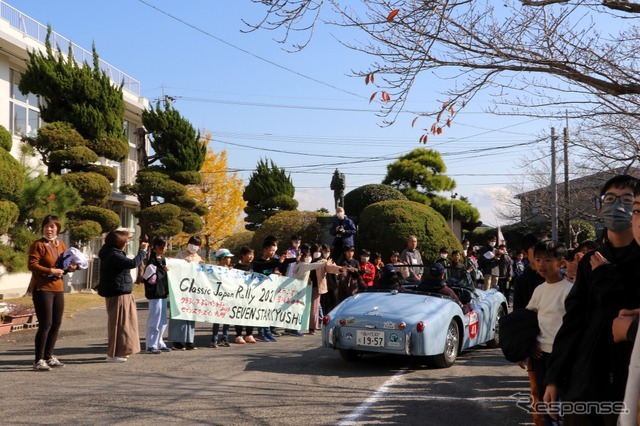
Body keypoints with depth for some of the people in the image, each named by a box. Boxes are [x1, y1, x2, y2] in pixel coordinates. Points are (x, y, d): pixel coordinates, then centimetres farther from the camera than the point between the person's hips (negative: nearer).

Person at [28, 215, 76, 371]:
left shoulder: (60, 245, 13)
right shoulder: (38, 245, -8)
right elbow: (32, 265, -16)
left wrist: (69, 267, 1)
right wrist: (51, 271, -23)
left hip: (58, 288, 7)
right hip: (42, 288, -7)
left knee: (56, 324, 12)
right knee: (45, 325, -8)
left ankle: (48, 357, 25)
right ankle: (39, 360, 0)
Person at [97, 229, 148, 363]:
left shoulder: (111, 253, 12)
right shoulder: (113, 256, -21)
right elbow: (133, 263, -30)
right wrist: (143, 251, -18)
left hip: (120, 293, 11)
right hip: (118, 294, -11)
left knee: (123, 322, 17)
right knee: (118, 323, -5)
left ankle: (119, 351, 25)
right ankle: (113, 354, 1)